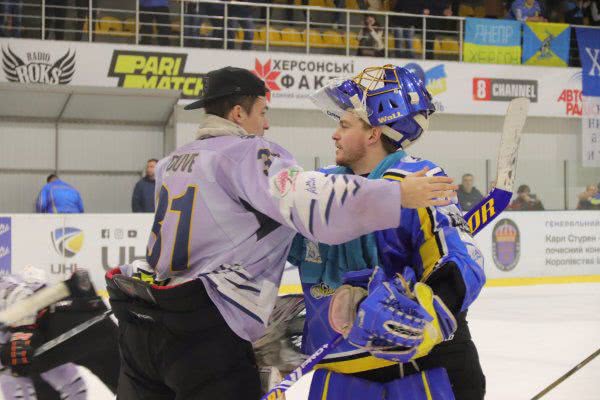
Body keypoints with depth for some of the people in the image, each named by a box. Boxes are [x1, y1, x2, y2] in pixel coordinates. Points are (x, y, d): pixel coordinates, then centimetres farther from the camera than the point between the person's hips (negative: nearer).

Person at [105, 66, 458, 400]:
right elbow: (310, 202, -24)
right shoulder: (248, 153, -8)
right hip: (202, 333, -8)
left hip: (140, 322, 8)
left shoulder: (173, 161, 17)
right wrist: (399, 195, -24)